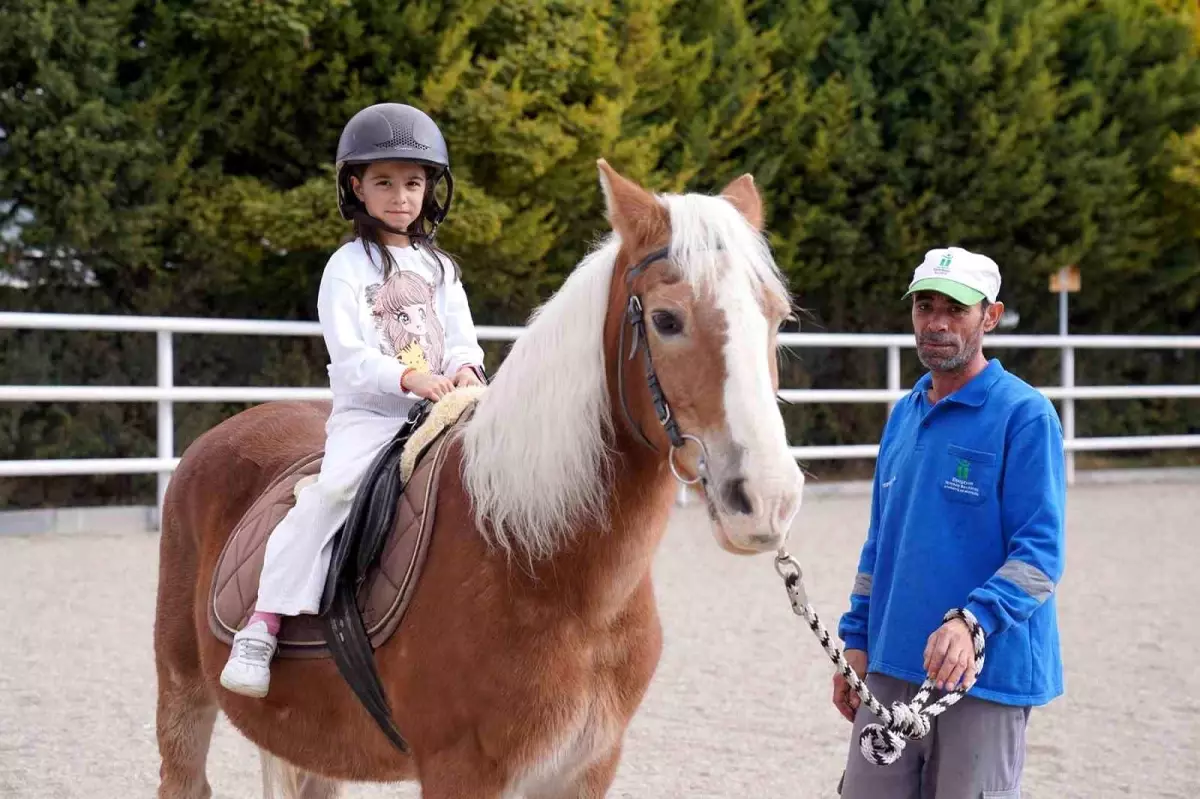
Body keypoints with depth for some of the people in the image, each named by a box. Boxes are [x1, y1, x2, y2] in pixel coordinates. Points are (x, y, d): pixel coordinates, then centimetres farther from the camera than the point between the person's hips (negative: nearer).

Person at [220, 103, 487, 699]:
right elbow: (350, 357, -9)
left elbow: (461, 338, 13)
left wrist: (465, 369, -11)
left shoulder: (440, 268, 18)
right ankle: (262, 626, -30)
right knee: (333, 488, -29)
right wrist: (409, 377, -24)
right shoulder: (348, 268, 1)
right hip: (368, 413, -5)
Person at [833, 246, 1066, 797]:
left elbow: (1041, 552, -16)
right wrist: (857, 639, 13)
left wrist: (972, 622, -30)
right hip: (889, 670, 6)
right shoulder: (904, 415, 12)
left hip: (985, 676, -6)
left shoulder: (1024, 415, -10)